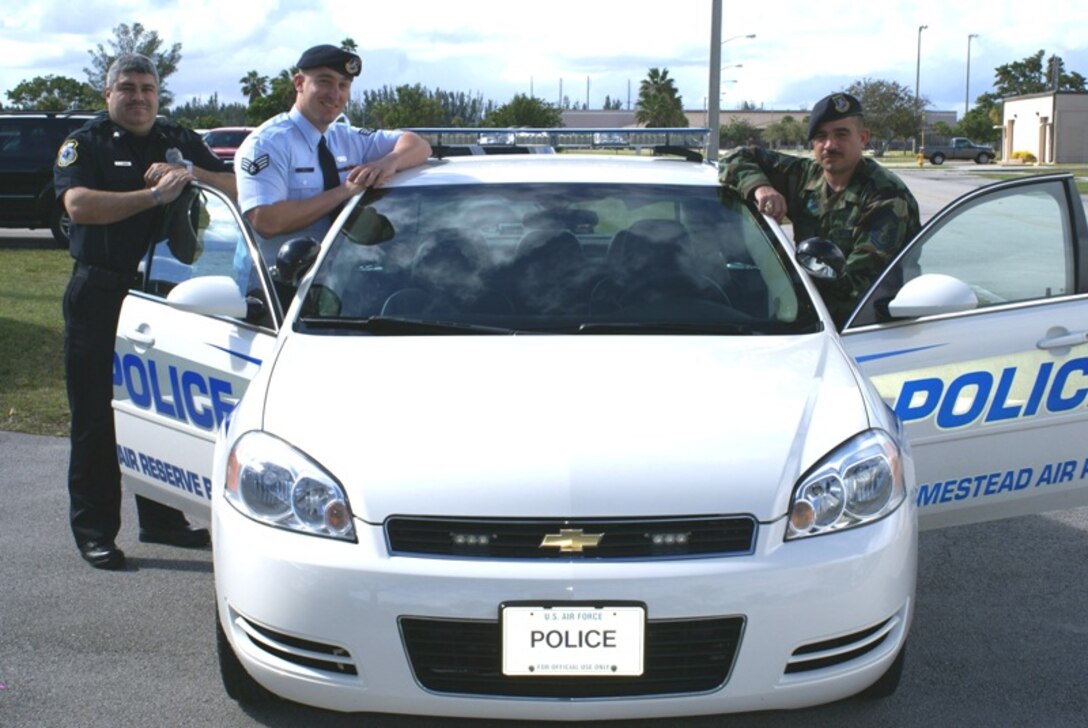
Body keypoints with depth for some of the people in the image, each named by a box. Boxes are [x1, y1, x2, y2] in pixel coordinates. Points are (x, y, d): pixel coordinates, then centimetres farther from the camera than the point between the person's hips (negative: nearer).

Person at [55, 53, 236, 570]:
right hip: (100, 295, -4)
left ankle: (161, 518, 23)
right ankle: (94, 531, 9)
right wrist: (154, 195, -24)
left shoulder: (181, 142, 13)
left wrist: (191, 173, -11)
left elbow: (235, 187, 6)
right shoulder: (85, 144, 0)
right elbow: (78, 205, -18)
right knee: (96, 420, 1)